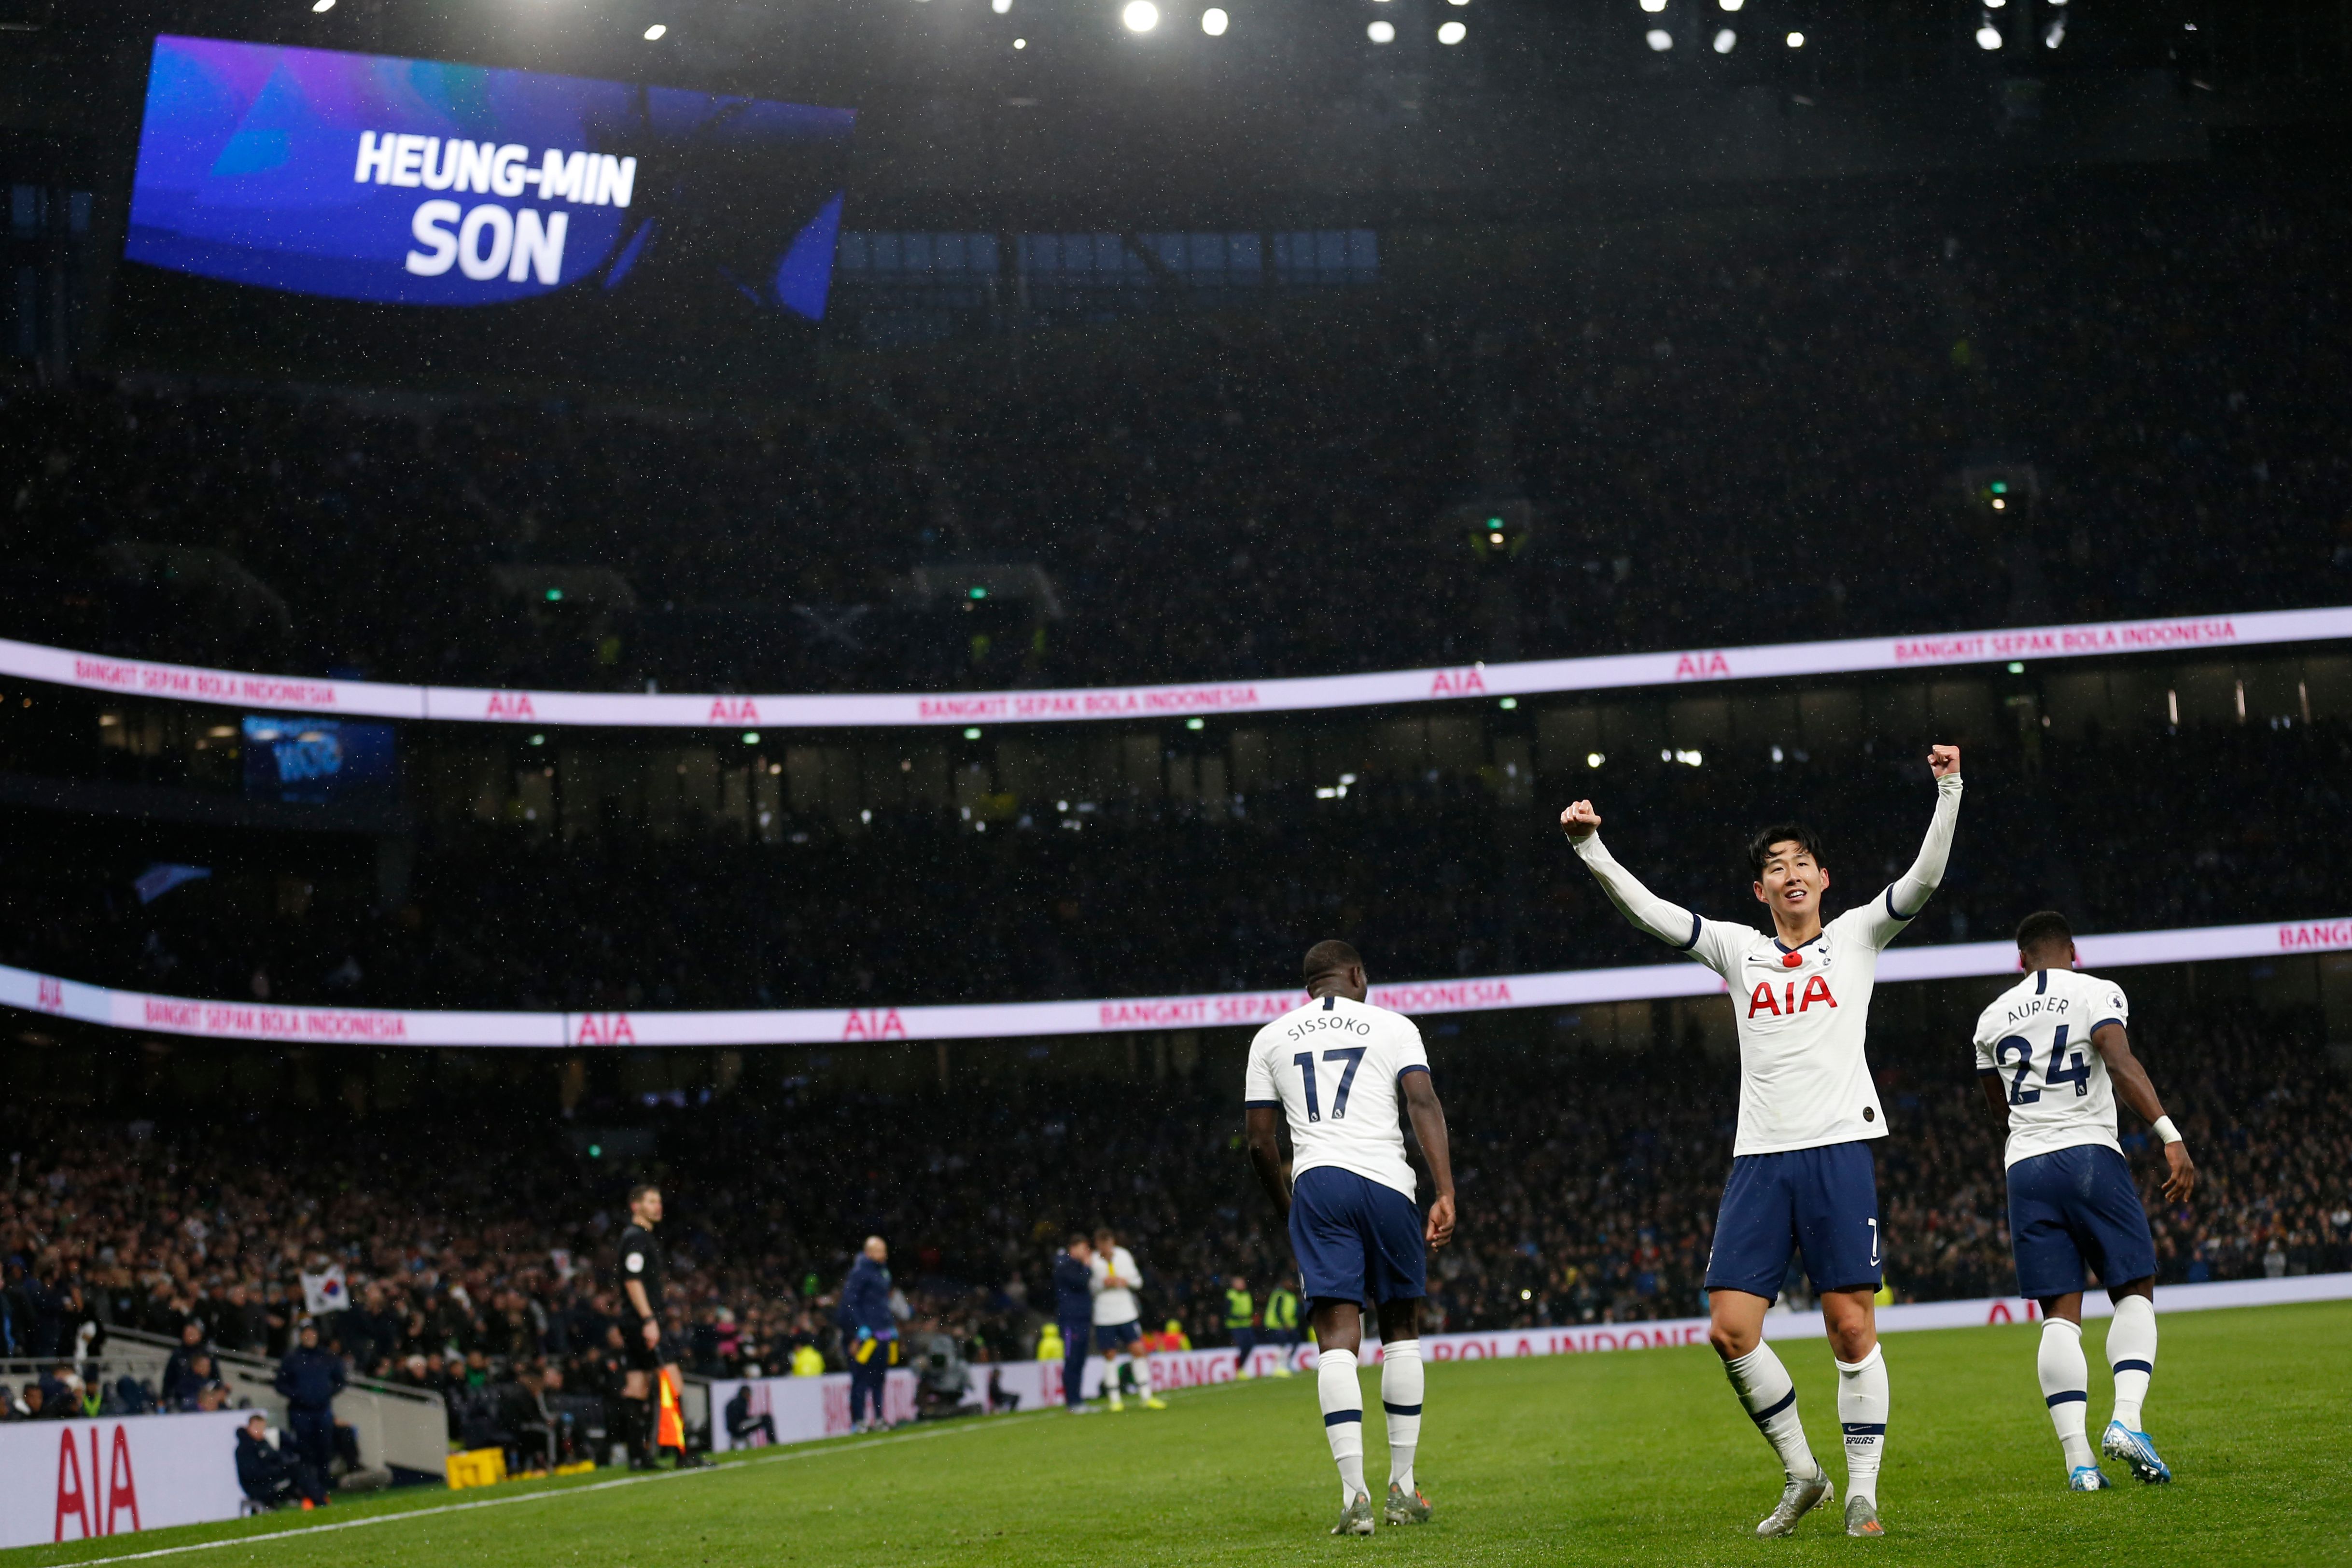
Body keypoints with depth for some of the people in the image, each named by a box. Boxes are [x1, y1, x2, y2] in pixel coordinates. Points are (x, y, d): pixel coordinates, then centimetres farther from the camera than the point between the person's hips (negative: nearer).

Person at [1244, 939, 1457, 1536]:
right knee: (1401, 1329, 15)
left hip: (1316, 1182, 1)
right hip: (1385, 1181, 0)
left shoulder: (1271, 1038, 16)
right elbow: (1424, 1104, -4)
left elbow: (1261, 1143, 14)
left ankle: (1354, 1493, -18)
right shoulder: (1392, 1026, 11)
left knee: (1338, 1338, -5)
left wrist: (1288, 1213, 26)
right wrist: (1445, 1193, -10)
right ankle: (1402, 1489, 16)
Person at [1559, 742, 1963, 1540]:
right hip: (1759, 1159, 3)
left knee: (1852, 1327, -7)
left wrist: (1948, 794, -12)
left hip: (1839, 1151, -2)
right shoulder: (1737, 948, 15)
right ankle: (1802, 1474, 11)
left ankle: (1862, 1491, 4)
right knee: (1730, 1330, -6)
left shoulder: (1855, 937, 11)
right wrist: (1589, 847, -4)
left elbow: (1924, 878, -1)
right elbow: (1645, 909, 9)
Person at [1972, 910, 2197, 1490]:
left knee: (2060, 1316, 2)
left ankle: (2078, 1457, -10)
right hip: (2091, 1154, -3)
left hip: (2025, 1164, 3)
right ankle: (2126, 1420, -14)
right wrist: (2171, 1134, -21)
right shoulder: (2097, 993, 3)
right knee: (2135, 1294, 8)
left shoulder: (1993, 1017, 15)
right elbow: (2120, 1061, -16)